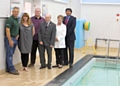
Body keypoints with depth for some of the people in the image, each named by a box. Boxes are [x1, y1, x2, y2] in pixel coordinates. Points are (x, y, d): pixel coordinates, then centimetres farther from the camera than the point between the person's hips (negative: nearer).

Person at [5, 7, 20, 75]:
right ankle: (11, 69, 1)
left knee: (11, 54, 12)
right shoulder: (10, 20, -13)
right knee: (9, 54, -2)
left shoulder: (17, 19, 13)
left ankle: (8, 68, 18)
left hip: (15, 39, 8)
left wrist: (17, 35, 6)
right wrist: (10, 40, -19)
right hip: (10, 39, -8)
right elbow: (7, 30, -17)